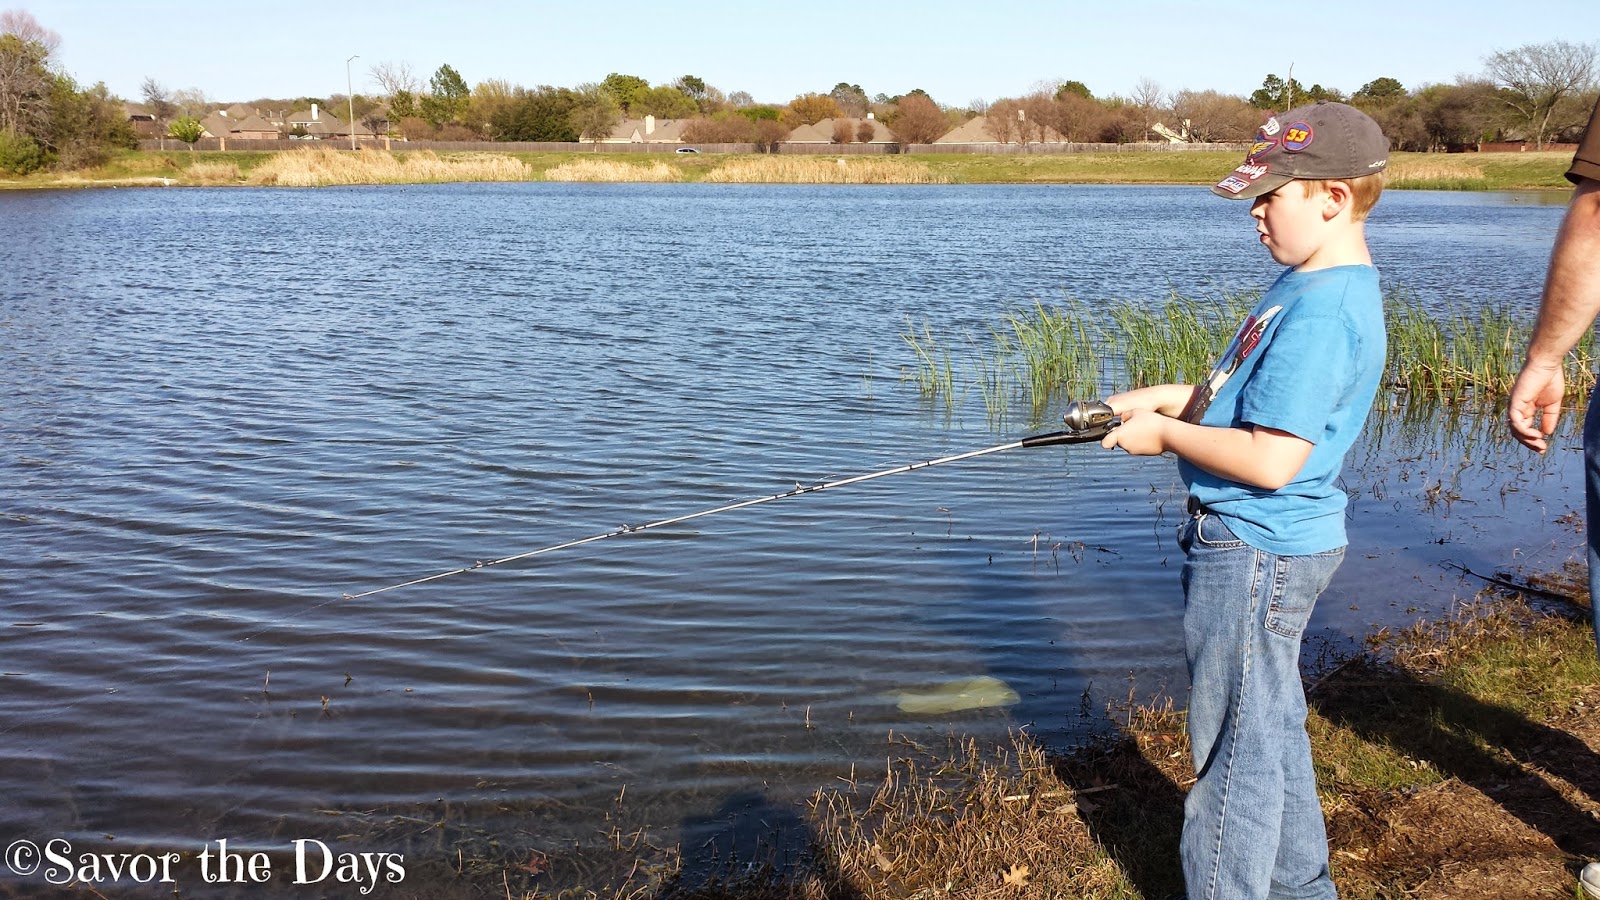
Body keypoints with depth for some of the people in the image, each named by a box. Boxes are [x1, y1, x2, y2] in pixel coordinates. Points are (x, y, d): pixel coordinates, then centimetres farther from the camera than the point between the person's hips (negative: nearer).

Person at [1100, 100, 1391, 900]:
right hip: (1269, 542, 11)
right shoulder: (1311, 284, 10)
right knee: (1272, 728, 23)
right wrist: (1169, 398, 7)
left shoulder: (1323, 311, -24)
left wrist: (1165, 435, -15)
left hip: (1255, 551, -11)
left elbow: (1270, 458, -28)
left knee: (1236, 748, 2)